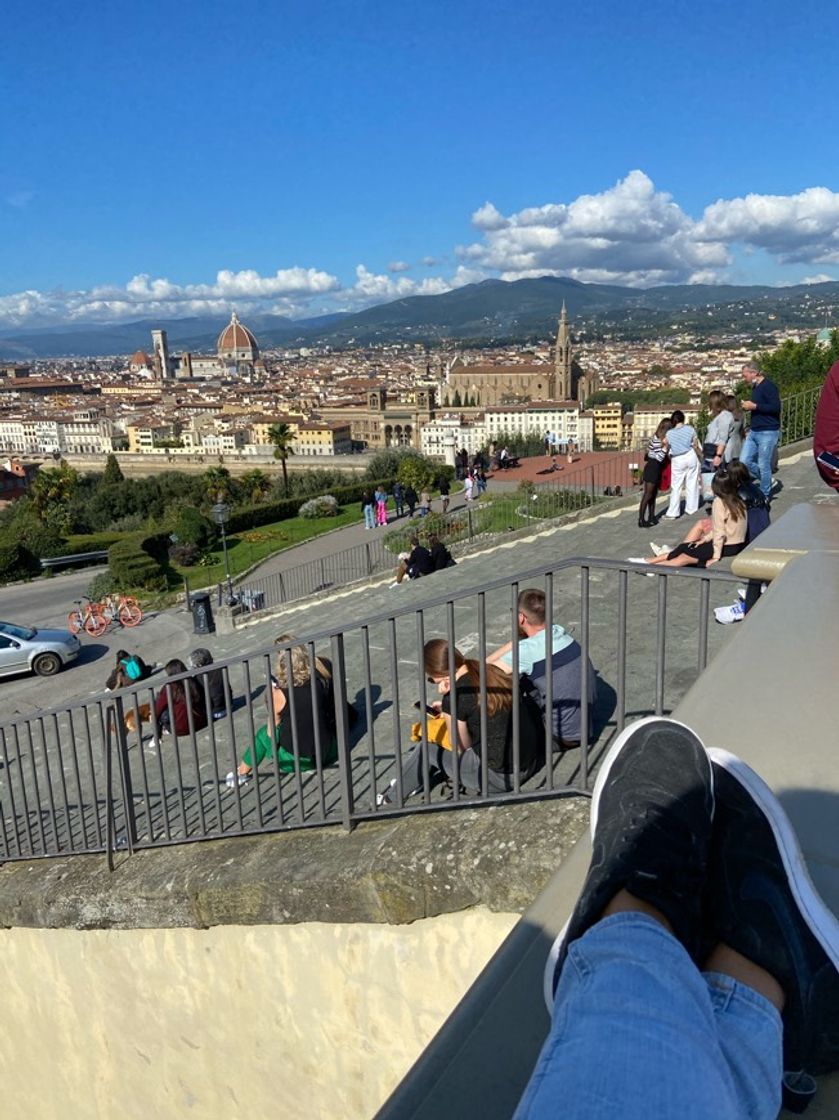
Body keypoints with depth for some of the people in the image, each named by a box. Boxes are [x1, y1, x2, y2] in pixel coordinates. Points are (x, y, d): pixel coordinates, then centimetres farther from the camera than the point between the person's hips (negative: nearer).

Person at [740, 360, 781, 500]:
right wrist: (748, 407, 11)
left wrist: (754, 406, -20)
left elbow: (776, 407, -23)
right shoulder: (755, 387, 14)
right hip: (754, 432, 9)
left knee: (763, 465, -2)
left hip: (768, 432, -9)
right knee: (744, 462, 5)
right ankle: (768, 481, 23)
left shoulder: (769, 386, -14)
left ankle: (766, 495, 13)